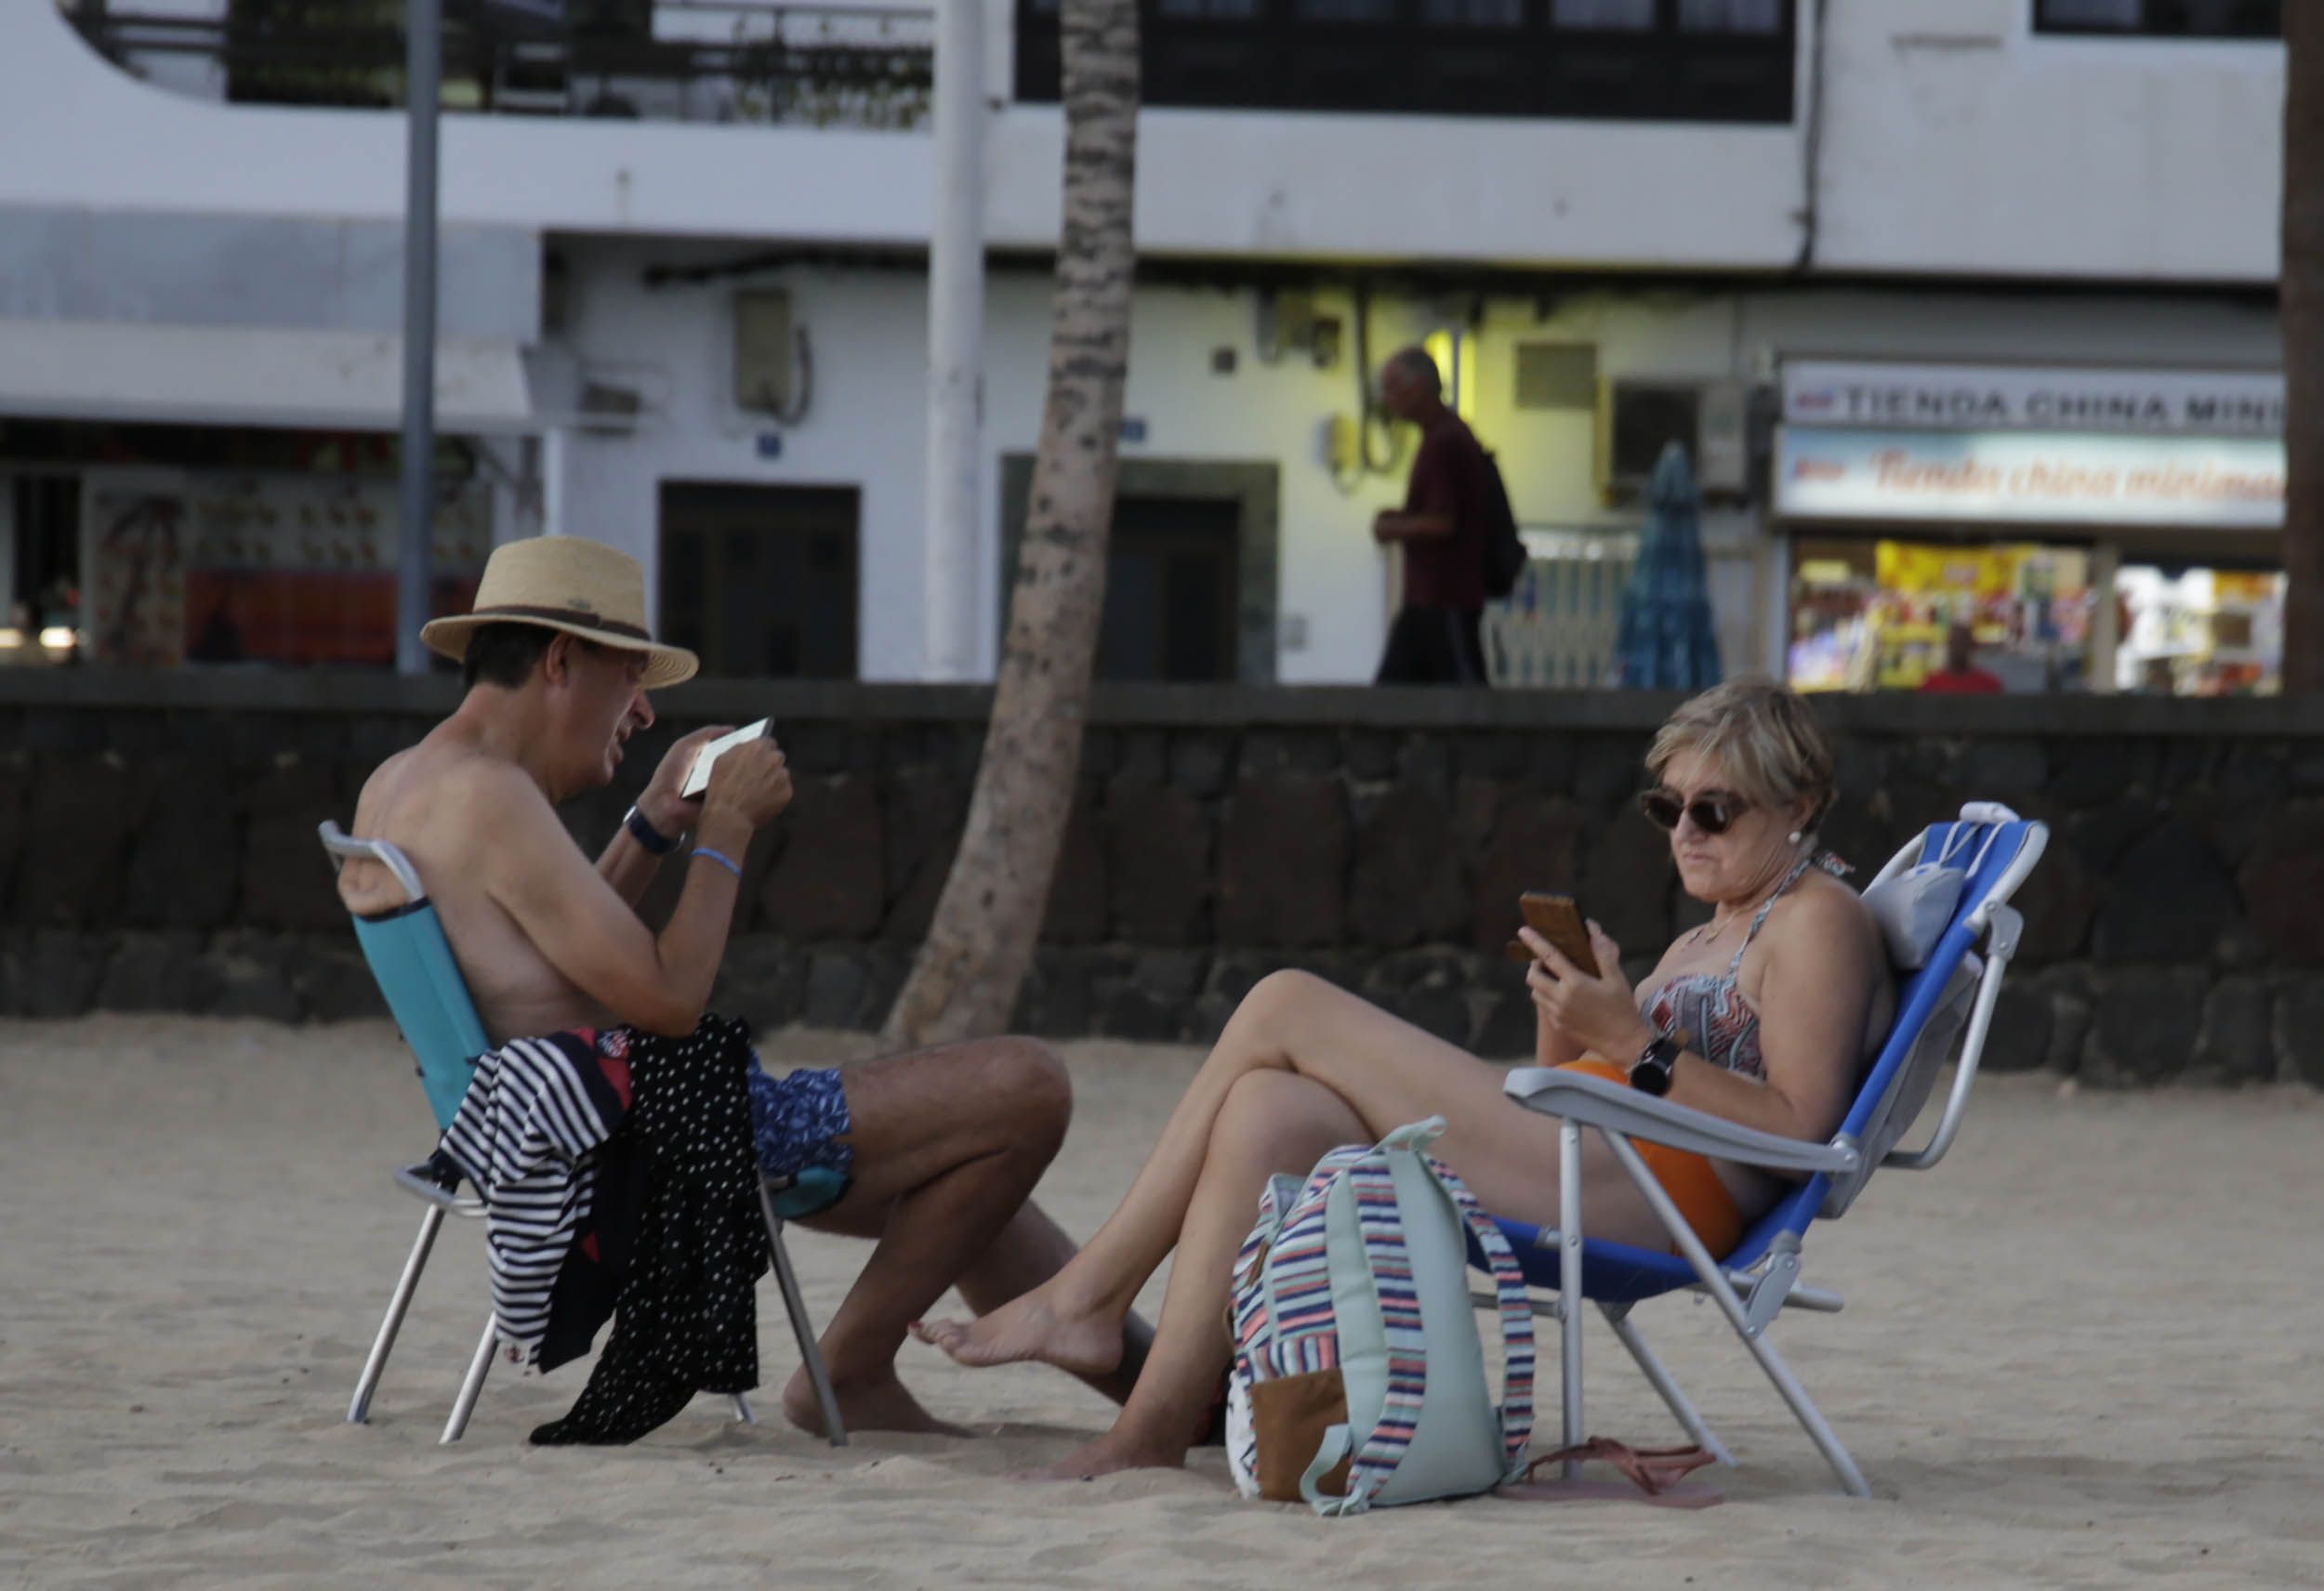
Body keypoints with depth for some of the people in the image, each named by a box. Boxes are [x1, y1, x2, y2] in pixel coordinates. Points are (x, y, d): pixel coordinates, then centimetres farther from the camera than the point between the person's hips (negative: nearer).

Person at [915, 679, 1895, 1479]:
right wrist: (1566, 1018, 6)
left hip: (1668, 1186, -9)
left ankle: (1086, 1297, -8)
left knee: (1286, 1009, -10)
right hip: (1585, 1171, 9)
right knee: (1272, 1110, -13)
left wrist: (1629, 1041, -15)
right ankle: (1153, 1429, -22)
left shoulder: (1818, 919, 4)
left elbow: (1797, 1128, -13)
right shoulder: (1698, 947, 32)